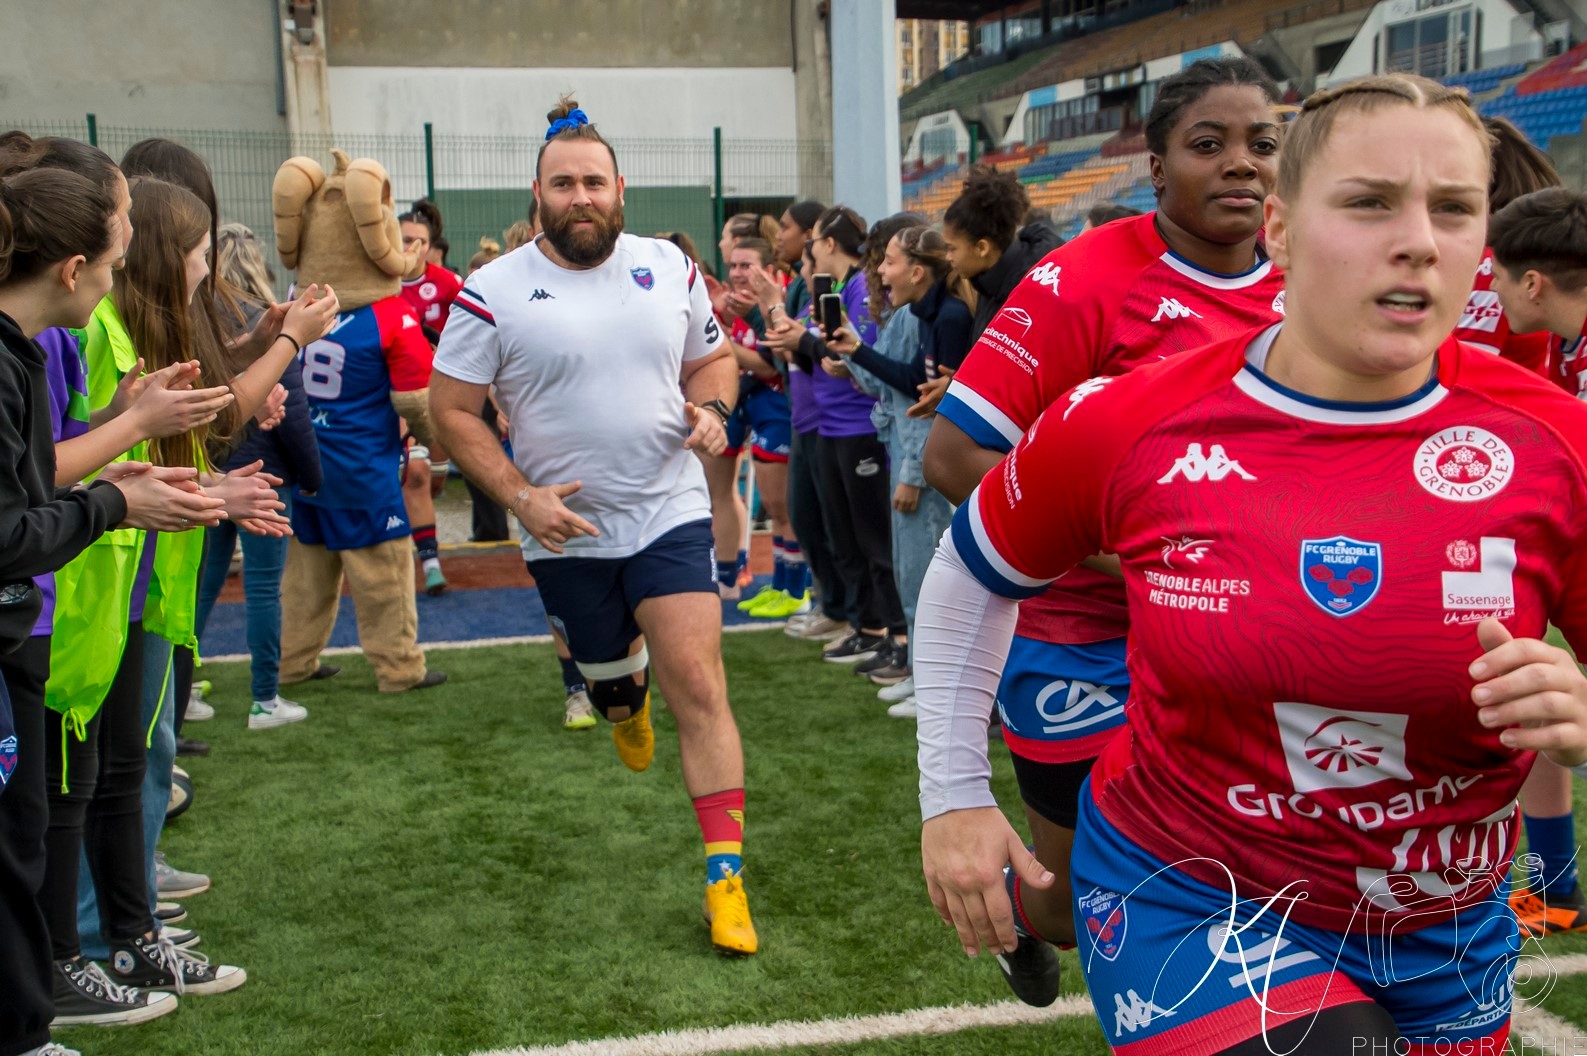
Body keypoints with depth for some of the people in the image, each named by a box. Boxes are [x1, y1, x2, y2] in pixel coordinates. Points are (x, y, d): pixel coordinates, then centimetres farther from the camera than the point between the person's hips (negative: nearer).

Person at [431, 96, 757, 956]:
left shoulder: (669, 268, 1)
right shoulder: (494, 291, -8)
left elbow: (712, 358, 14)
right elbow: (451, 407, -4)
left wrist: (711, 409, -9)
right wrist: (519, 496, -15)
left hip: (671, 512, 0)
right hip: (568, 531, 0)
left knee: (699, 689, -10)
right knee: (605, 670, 20)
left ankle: (725, 870, -3)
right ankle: (625, 697, 61)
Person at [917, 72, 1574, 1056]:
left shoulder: (1552, 441, -15)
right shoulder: (1126, 426, -15)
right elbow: (972, 573, 3)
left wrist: (1576, 720, -27)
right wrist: (953, 792, 5)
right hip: (1186, 901, -3)